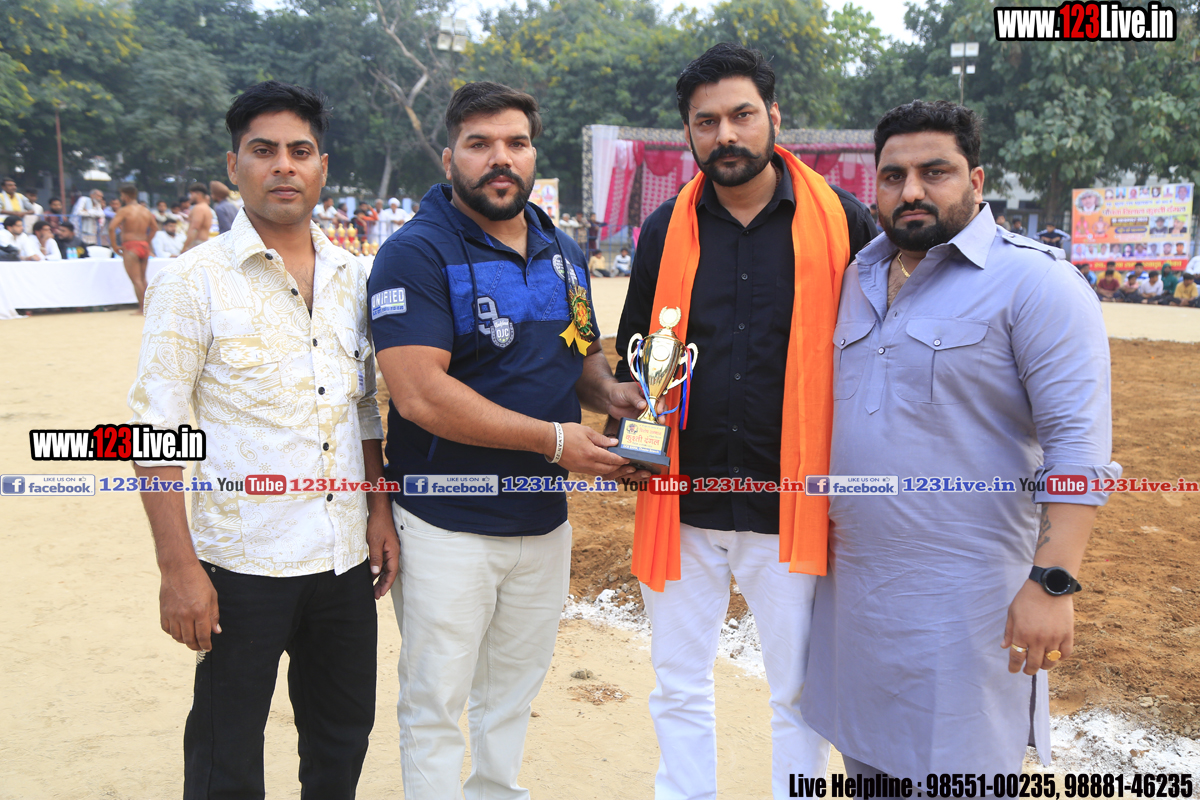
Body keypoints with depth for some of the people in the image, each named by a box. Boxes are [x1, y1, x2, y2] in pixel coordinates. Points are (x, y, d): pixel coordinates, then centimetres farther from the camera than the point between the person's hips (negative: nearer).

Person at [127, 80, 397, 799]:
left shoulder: (352, 277, 7)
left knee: (344, 736, 18)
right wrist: (178, 569, -14)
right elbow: (157, 431, -10)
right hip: (243, 563, -4)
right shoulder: (193, 281, -8)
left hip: (346, 556, 5)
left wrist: (380, 510, 7)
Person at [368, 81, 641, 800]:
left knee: (514, 691, 23)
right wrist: (553, 438, -20)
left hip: (544, 520, 7)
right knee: (435, 704, 8)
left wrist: (608, 390, -3)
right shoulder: (417, 254, -14)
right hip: (448, 525, -6)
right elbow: (422, 396, -23)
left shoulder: (563, 252, 9)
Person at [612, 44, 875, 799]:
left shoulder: (843, 221, -4)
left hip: (791, 503, -2)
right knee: (679, 687, 17)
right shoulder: (666, 230, 5)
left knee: (801, 694, 12)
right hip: (683, 503, 3)